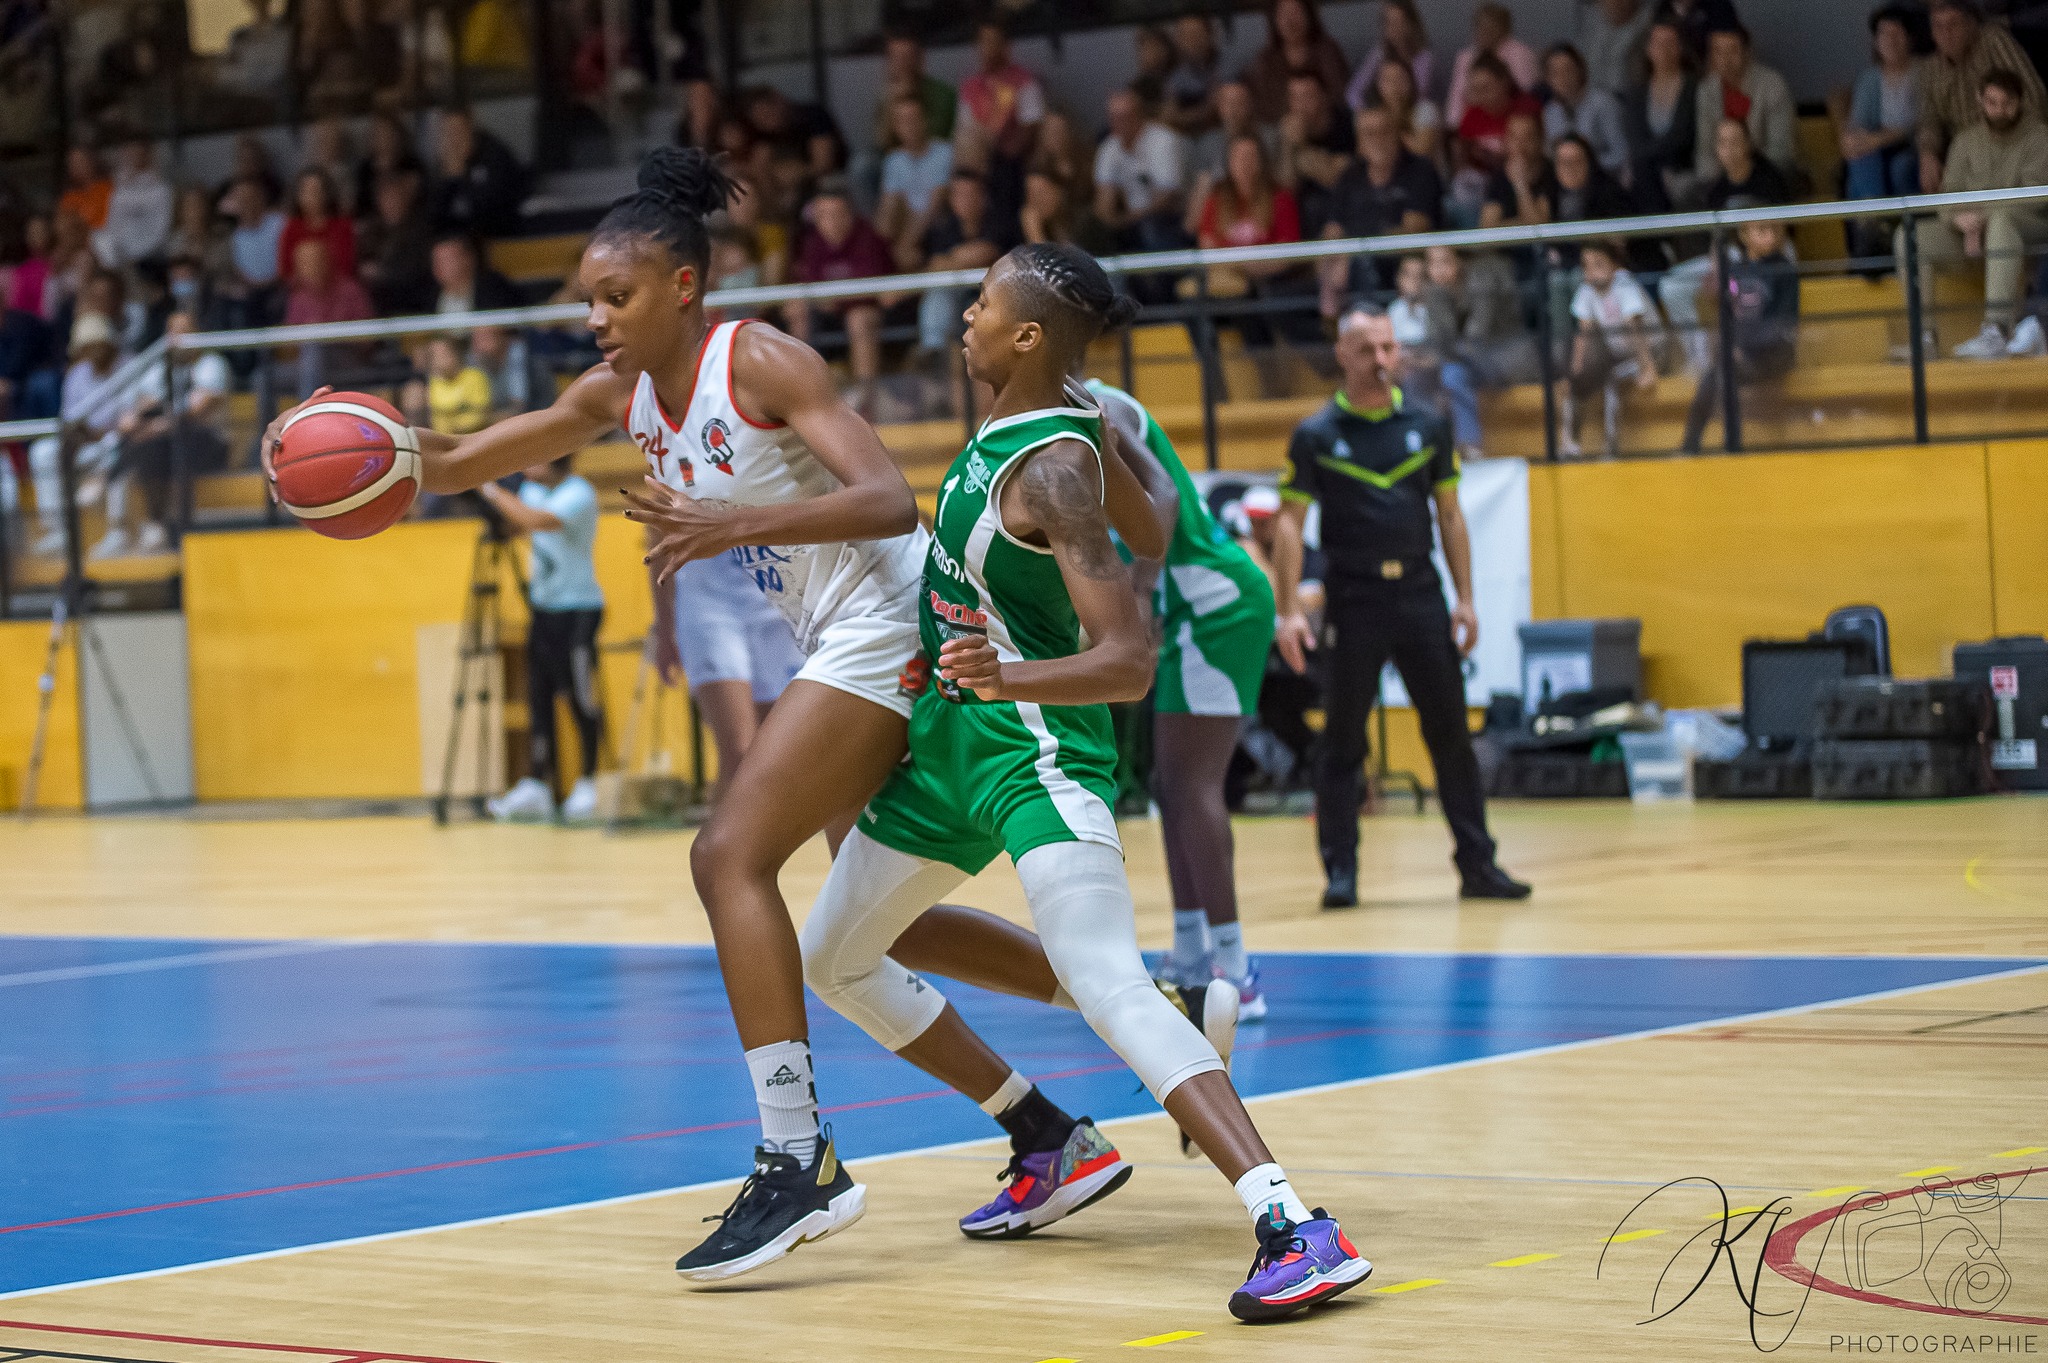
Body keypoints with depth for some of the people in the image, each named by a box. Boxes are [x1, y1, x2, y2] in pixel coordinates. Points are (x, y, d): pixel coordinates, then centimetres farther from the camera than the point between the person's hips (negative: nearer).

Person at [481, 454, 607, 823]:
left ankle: (588, 786, 4)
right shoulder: (533, 489, 8)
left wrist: (491, 489, -22)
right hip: (543, 608, 8)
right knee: (538, 698, 4)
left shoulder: (579, 494, -16)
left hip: (578, 609, -8)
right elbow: (515, 526, 22)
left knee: (581, 699, -5)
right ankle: (535, 788, 6)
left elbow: (536, 520, -30)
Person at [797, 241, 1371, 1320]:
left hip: (1037, 754, -10)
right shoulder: (1044, 424, 3)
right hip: (950, 744, 11)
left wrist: (1005, 678, -45)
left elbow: (1129, 664, -27)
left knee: (1109, 987, -28)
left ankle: (1296, 1230, -38)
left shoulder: (1053, 470, -22)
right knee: (831, 960, 21)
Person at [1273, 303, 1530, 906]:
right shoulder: (1315, 436, -2)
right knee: (1342, 743, 0)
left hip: (1421, 595, 3)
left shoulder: (1427, 427, 7)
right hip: (1354, 602, -3)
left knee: (1451, 735, 4)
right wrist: (1288, 611, -11)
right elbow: (1290, 523, -3)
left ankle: (1477, 865, 8)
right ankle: (1341, 873, 6)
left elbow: (1449, 515, 12)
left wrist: (1465, 598, 5)